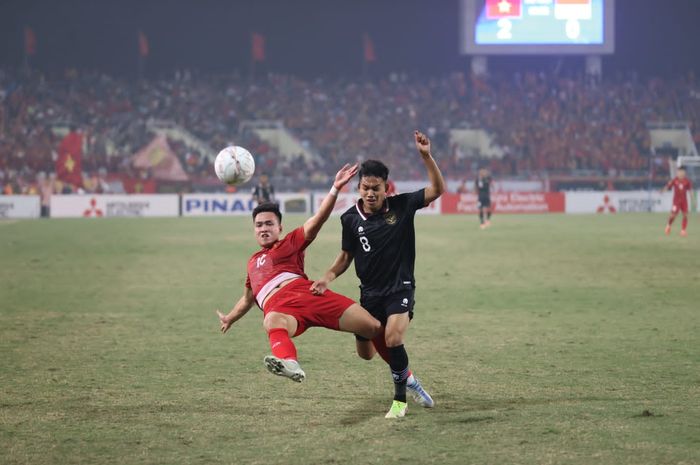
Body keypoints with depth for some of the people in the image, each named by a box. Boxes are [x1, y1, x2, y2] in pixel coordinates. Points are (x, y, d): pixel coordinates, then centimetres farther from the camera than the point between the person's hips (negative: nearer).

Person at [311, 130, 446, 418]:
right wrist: (328, 278, -8)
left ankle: (400, 400, -8)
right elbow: (346, 256, 9)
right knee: (366, 353, 8)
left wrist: (426, 156, -25)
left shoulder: (402, 206, -9)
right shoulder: (351, 219, -3)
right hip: (370, 292, 4)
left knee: (393, 339, -26)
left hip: (400, 288, -4)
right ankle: (406, 377, 36)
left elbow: (437, 189, -13)